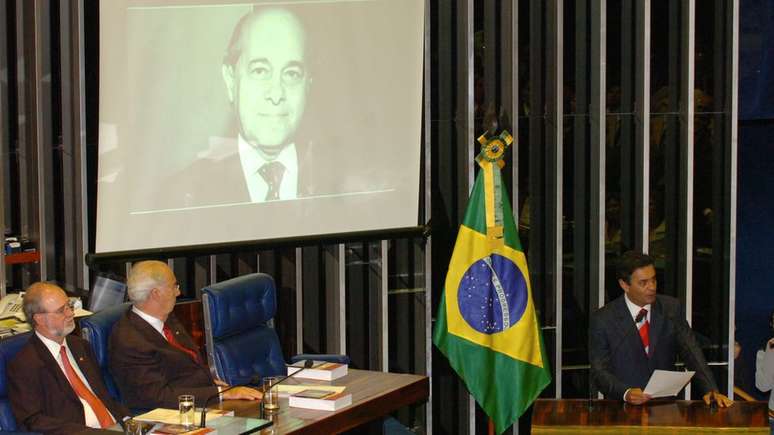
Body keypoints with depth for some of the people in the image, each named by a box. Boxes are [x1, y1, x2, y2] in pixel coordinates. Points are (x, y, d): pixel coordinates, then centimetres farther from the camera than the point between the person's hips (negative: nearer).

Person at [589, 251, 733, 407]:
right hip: (623, 408, -2)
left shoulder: (671, 308, 4)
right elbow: (599, 372, -6)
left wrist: (711, 390, -16)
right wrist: (626, 393, -24)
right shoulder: (602, 319, -5)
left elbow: (691, 352, -1)